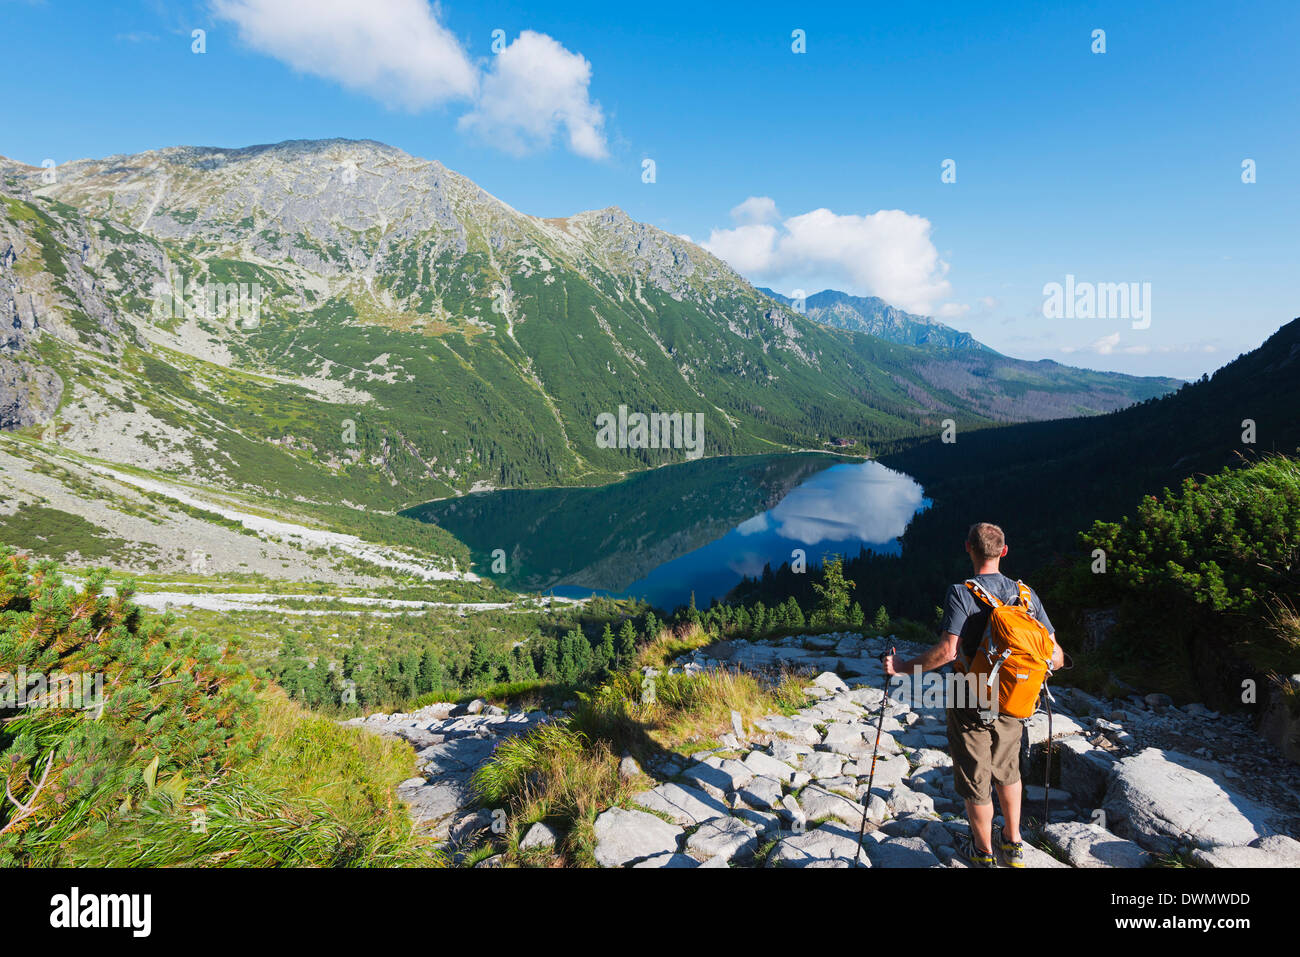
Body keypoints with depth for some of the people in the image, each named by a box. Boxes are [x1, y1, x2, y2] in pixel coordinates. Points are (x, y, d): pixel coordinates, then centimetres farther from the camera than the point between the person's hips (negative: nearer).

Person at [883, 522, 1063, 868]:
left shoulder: (961, 594, -19)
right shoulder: (1026, 594, -4)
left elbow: (947, 651, -29)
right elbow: (1054, 654, -2)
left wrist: (904, 667, -18)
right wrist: (1053, 663, 22)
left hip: (970, 705, -5)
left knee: (975, 780, 13)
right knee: (1007, 771, 26)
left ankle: (983, 853, 30)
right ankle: (1013, 844, 40)